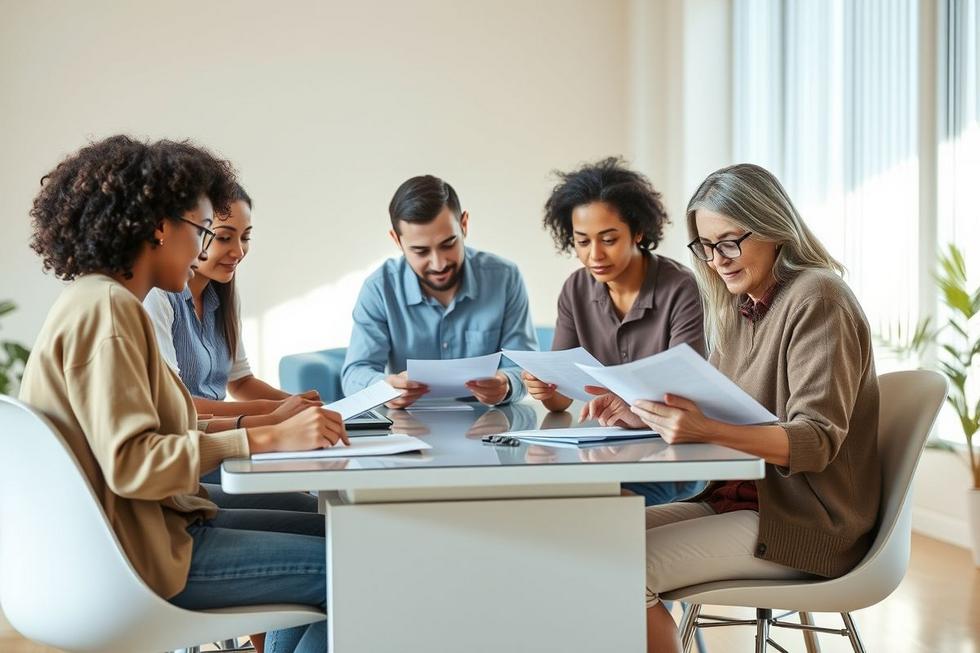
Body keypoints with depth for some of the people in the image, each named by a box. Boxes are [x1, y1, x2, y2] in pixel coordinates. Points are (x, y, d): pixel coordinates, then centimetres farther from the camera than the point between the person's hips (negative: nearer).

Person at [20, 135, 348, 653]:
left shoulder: (103, 302, 13)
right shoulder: (104, 309, -18)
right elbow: (130, 463, -26)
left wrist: (265, 422, 8)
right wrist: (267, 440, -25)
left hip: (159, 523, 10)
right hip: (142, 554, -10)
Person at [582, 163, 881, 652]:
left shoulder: (816, 300, -13)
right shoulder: (735, 309, 12)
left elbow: (816, 441, -21)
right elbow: (712, 419, 12)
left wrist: (707, 429, -36)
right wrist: (644, 416, -8)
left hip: (802, 519, -8)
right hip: (741, 499, 8)